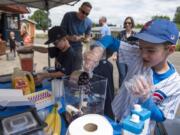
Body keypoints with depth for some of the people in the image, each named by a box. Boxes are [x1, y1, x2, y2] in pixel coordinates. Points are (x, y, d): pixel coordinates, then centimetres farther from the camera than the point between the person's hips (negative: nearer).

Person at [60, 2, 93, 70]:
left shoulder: (89, 22, -5)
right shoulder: (68, 16, -13)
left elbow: (88, 36, 6)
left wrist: (86, 39, -19)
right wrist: (70, 37, -32)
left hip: (77, 48, 2)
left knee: (77, 70, 8)